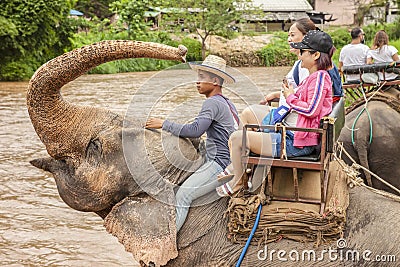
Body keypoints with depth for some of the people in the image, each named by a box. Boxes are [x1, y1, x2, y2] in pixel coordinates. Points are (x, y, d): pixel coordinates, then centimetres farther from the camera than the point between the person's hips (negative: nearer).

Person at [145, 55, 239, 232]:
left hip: (219, 163, -11)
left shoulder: (213, 102, -12)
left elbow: (195, 130, -23)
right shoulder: (227, 103, 20)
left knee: (183, 194, -18)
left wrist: (164, 124, -15)